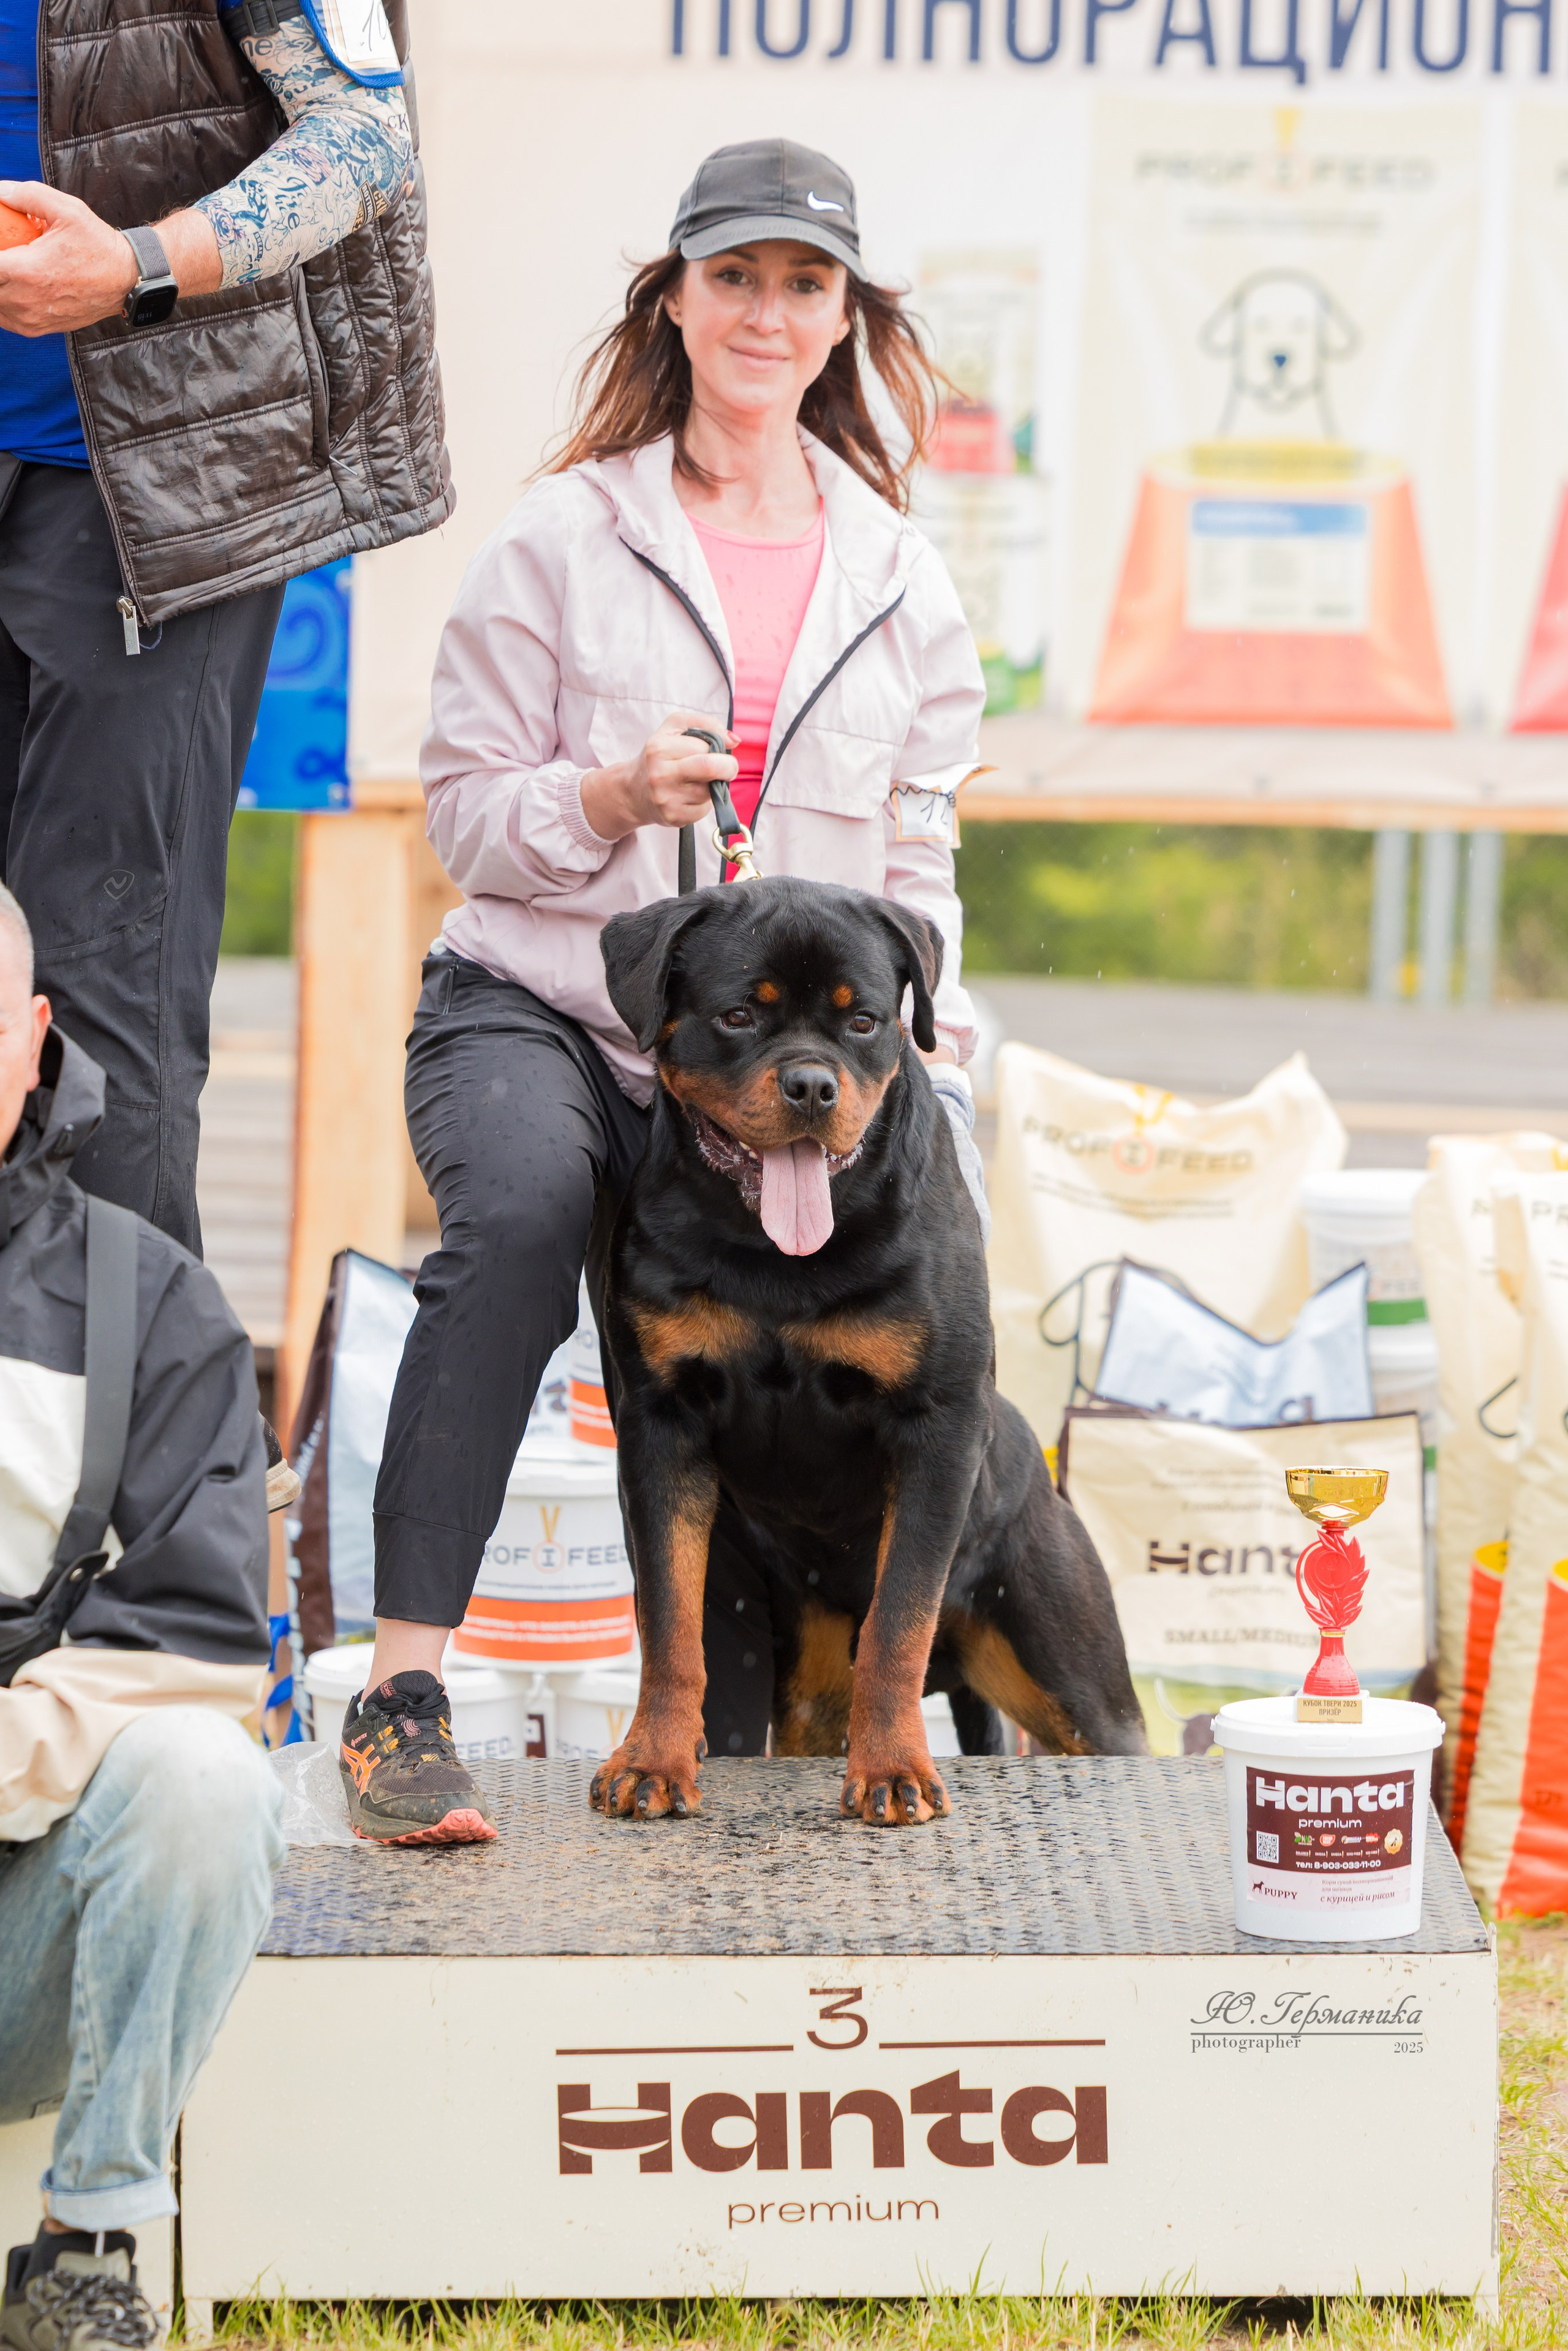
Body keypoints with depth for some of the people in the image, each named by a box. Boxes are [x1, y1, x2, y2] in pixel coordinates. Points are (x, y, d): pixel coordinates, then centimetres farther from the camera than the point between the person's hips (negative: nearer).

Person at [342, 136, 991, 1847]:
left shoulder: (898, 580, 13)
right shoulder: (564, 537, 4)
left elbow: (913, 856, 16)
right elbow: (462, 811, 2)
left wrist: (917, 1038, -1)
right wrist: (611, 795, -17)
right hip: (532, 1010, -3)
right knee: (521, 1207, -35)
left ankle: (723, 1769, 5)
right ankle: (403, 1687, -38)